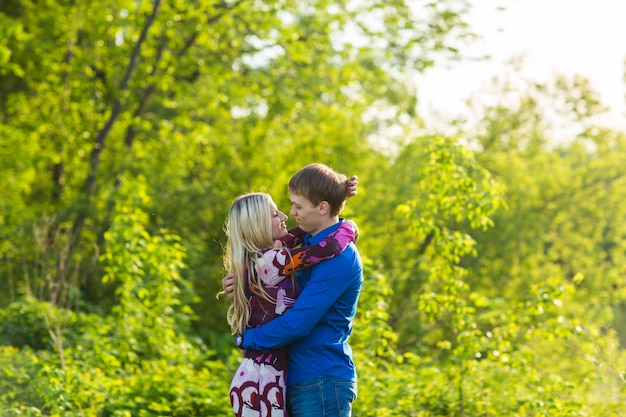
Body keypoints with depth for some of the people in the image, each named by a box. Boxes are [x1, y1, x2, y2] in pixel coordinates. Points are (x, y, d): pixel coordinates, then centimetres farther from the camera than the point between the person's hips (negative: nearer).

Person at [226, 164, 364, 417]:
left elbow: (297, 323, -23)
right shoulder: (312, 244, 12)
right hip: (300, 380, 10)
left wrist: (246, 339, -8)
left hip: (322, 384, -10)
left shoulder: (338, 258, -19)